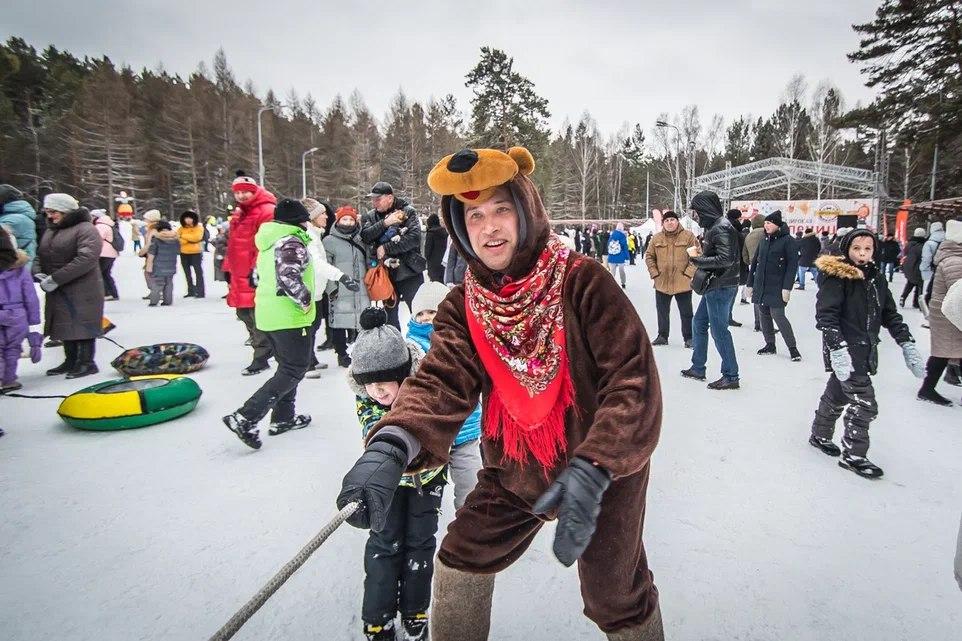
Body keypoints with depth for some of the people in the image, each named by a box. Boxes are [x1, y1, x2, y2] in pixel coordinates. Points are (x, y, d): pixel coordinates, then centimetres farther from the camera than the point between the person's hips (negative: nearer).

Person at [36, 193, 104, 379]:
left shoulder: (85, 229, -11)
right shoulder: (50, 230, 14)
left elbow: (86, 259, -22)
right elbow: (42, 255, 20)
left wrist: (55, 279, -21)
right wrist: (42, 274, -2)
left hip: (82, 289, -8)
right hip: (57, 290, 8)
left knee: (83, 324, -3)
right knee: (65, 326, 13)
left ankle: (86, 362, 7)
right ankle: (71, 361, 24)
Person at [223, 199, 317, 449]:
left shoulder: (269, 243, 15)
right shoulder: (292, 242, -15)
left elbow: (260, 275, 21)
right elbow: (289, 277, -29)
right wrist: (305, 300, -16)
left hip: (267, 312, 10)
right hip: (289, 316, -10)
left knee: (287, 365, 21)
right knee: (295, 370, -3)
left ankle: (283, 417, 26)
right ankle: (246, 418, -10)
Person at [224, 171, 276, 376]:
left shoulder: (266, 212, -10)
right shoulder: (238, 214, 19)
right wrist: (227, 269, 23)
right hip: (239, 276, 10)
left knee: (258, 318, -5)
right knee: (243, 313, 15)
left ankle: (261, 358, 5)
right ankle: (265, 347, 28)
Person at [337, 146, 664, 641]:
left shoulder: (584, 282, -21)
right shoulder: (464, 306, -8)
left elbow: (633, 381, -26)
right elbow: (441, 382, -23)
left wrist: (591, 469, -39)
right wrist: (390, 445, -42)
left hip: (604, 472, -4)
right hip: (516, 470, 5)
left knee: (616, 599, 5)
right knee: (460, 559, 14)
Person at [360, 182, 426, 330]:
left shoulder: (407, 212, -6)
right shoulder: (370, 216, 7)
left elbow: (414, 238, -19)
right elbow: (366, 236, -11)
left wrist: (385, 248, -17)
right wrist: (385, 223, -21)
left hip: (410, 273, -4)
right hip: (386, 274, 4)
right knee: (390, 314, 15)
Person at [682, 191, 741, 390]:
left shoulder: (722, 228, -17)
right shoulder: (713, 226, 14)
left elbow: (725, 259, -25)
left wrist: (697, 259, -19)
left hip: (721, 287, -10)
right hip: (713, 286, 10)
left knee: (719, 330, -4)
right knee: (698, 323, 17)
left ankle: (731, 376, 6)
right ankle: (697, 368, 28)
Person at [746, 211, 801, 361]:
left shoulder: (788, 241, -6)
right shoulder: (765, 240, 13)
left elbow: (792, 265, -11)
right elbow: (755, 262, 16)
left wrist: (787, 288, -17)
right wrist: (750, 284, 15)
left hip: (777, 287, -6)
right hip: (760, 286, 6)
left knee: (778, 316, -9)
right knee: (763, 315, 8)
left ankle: (792, 347, 4)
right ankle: (770, 344, 21)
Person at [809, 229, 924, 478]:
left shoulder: (876, 278, 10)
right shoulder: (835, 276, -13)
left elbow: (890, 314, 15)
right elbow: (826, 315, -19)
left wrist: (907, 343, 7)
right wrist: (838, 348, -27)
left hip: (865, 351, 7)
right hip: (844, 352, -7)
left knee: (837, 394, 19)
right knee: (864, 403, -8)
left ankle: (820, 436, 36)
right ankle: (853, 455, 5)